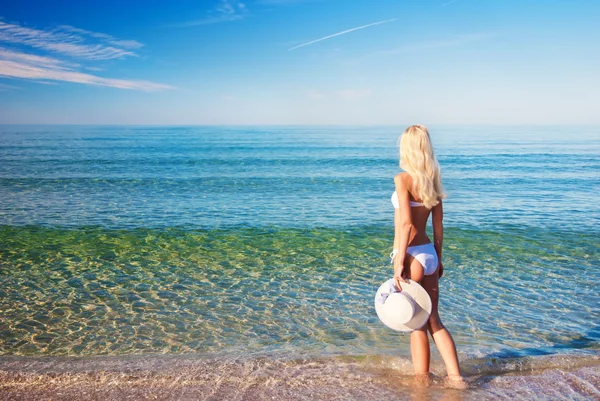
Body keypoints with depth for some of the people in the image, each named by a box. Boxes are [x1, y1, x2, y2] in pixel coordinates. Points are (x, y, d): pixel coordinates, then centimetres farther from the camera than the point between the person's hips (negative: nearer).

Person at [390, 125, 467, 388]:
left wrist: (399, 262, -18)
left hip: (411, 256, -7)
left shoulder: (403, 179, -13)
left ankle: (421, 379, 20)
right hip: (429, 255, 7)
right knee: (433, 319, 17)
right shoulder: (433, 180, 7)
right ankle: (455, 376, 19)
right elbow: (438, 225, 12)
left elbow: (406, 223, -20)